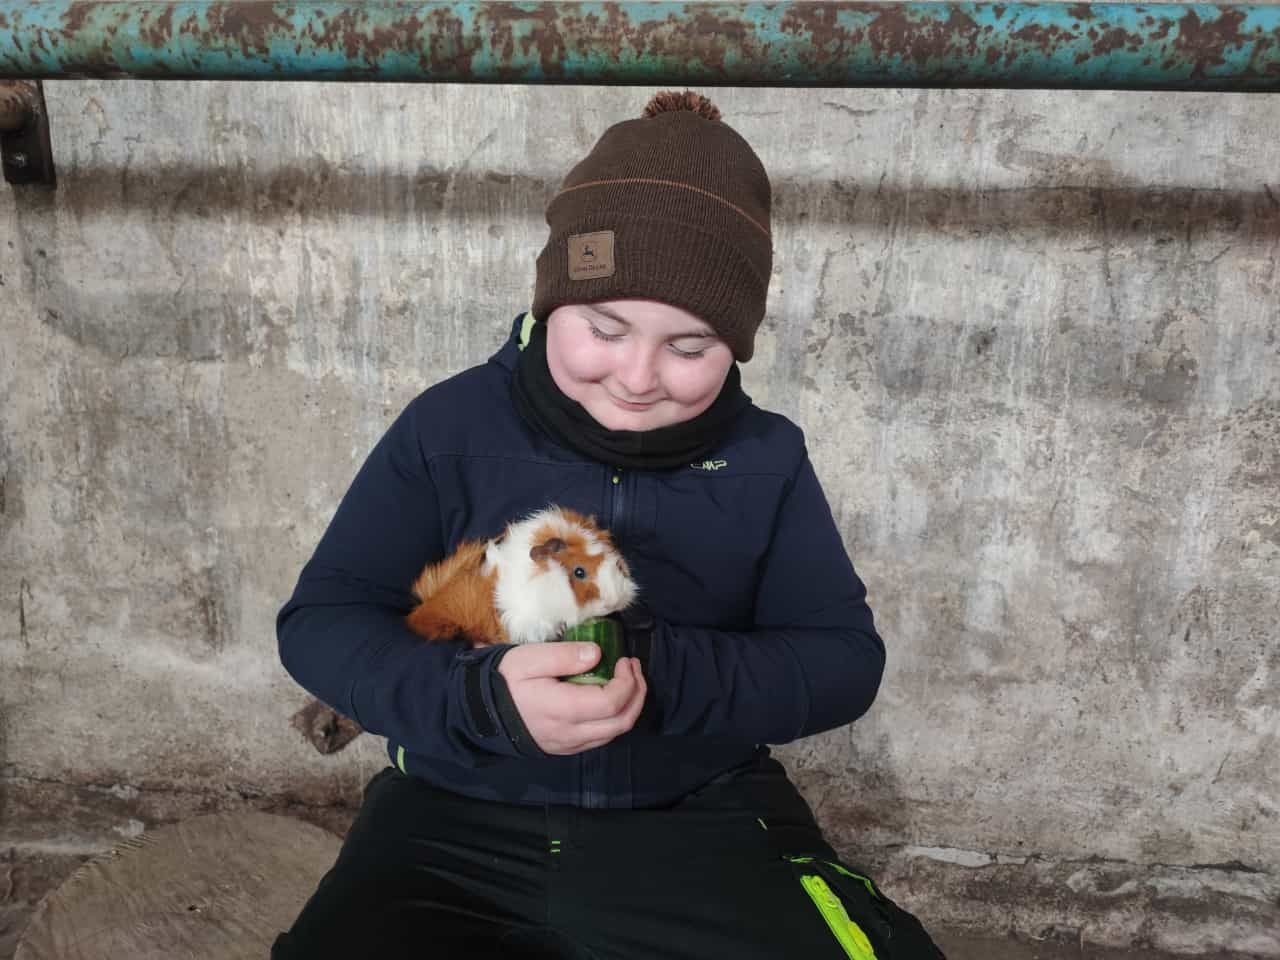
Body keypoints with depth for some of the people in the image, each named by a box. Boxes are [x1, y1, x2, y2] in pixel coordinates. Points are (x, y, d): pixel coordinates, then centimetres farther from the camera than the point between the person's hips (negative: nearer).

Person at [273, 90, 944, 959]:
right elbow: (318, 621, -6)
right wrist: (482, 697, -26)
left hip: (702, 826, 1)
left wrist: (670, 672, -22)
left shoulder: (764, 456, -2)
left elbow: (844, 658, -3)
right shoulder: (450, 425, -6)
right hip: (460, 823, 1)